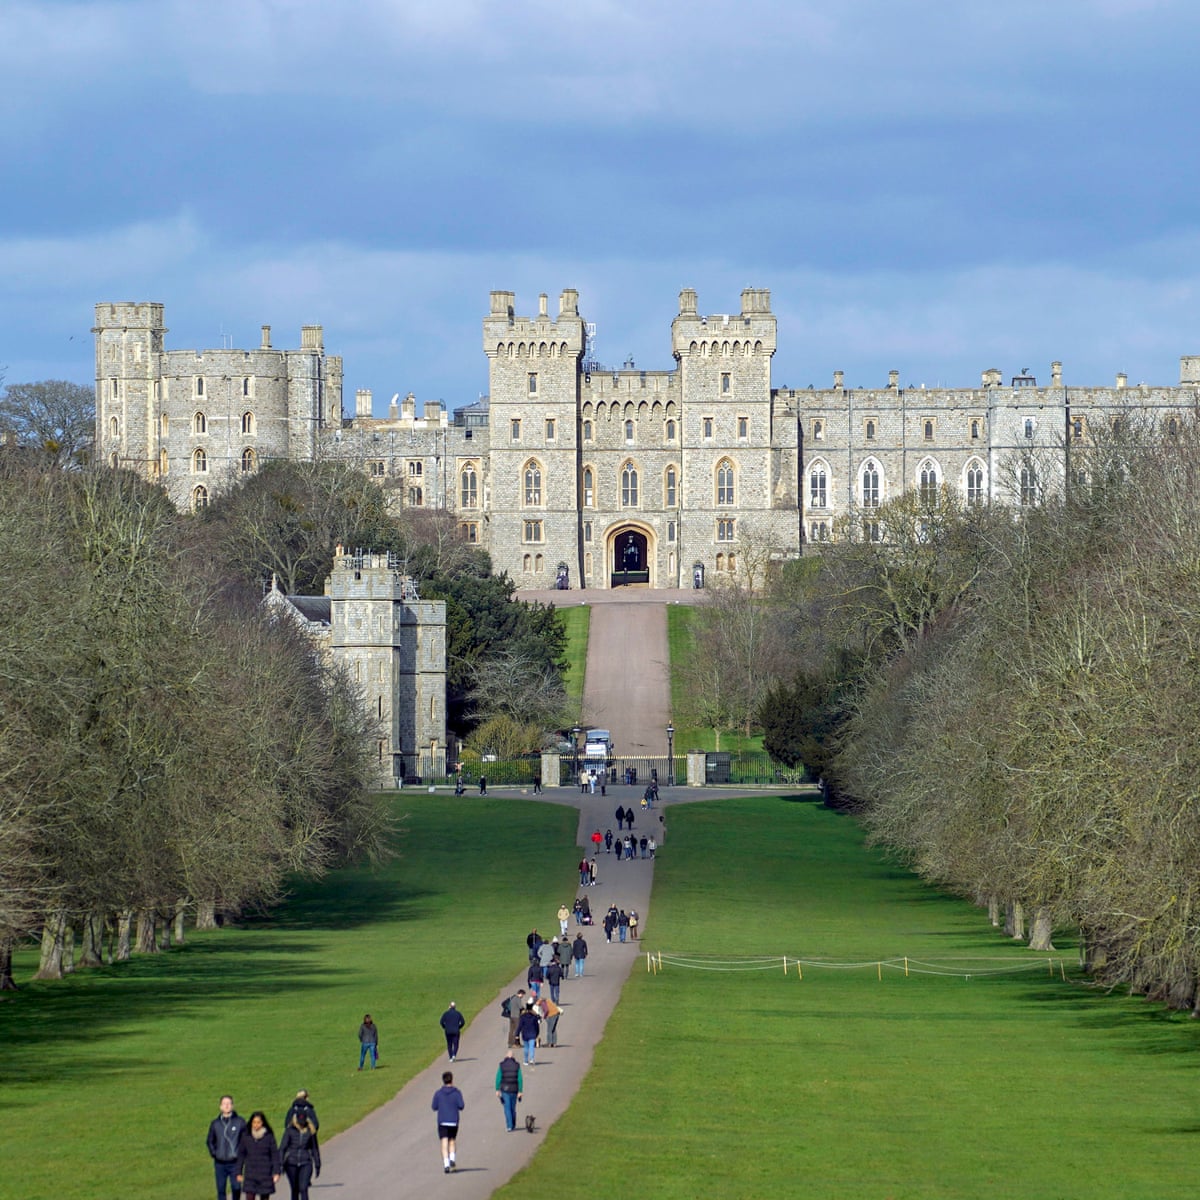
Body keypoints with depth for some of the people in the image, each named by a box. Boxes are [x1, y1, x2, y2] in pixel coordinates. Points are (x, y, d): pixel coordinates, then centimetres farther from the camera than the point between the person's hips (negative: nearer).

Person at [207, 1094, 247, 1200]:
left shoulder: (240, 1122, -1)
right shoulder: (215, 1123, 6)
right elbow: (210, 1141, 18)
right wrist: (214, 1153, 6)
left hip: (235, 1162, -2)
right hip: (220, 1163, 2)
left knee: (236, 1187, -5)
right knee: (220, 1189, 4)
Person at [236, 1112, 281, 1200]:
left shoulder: (269, 1137, -3)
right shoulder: (246, 1136, 2)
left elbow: (275, 1155, -1)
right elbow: (241, 1155, 7)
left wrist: (277, 1172, -8)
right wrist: (239, 1173, 6)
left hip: (265, 1175, -1)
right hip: (250, 1175, 1)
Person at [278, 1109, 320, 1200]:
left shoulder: (310, 1132, -1)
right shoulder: (290, 1131, -5)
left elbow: (315, 1149, 10)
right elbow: (282, 1147, -6)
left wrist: (317, 1166, 15)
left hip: (305, 1164, -1)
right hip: (291, 1164, 1)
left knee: (303, 1189, -15)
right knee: (295, 1190, 9)